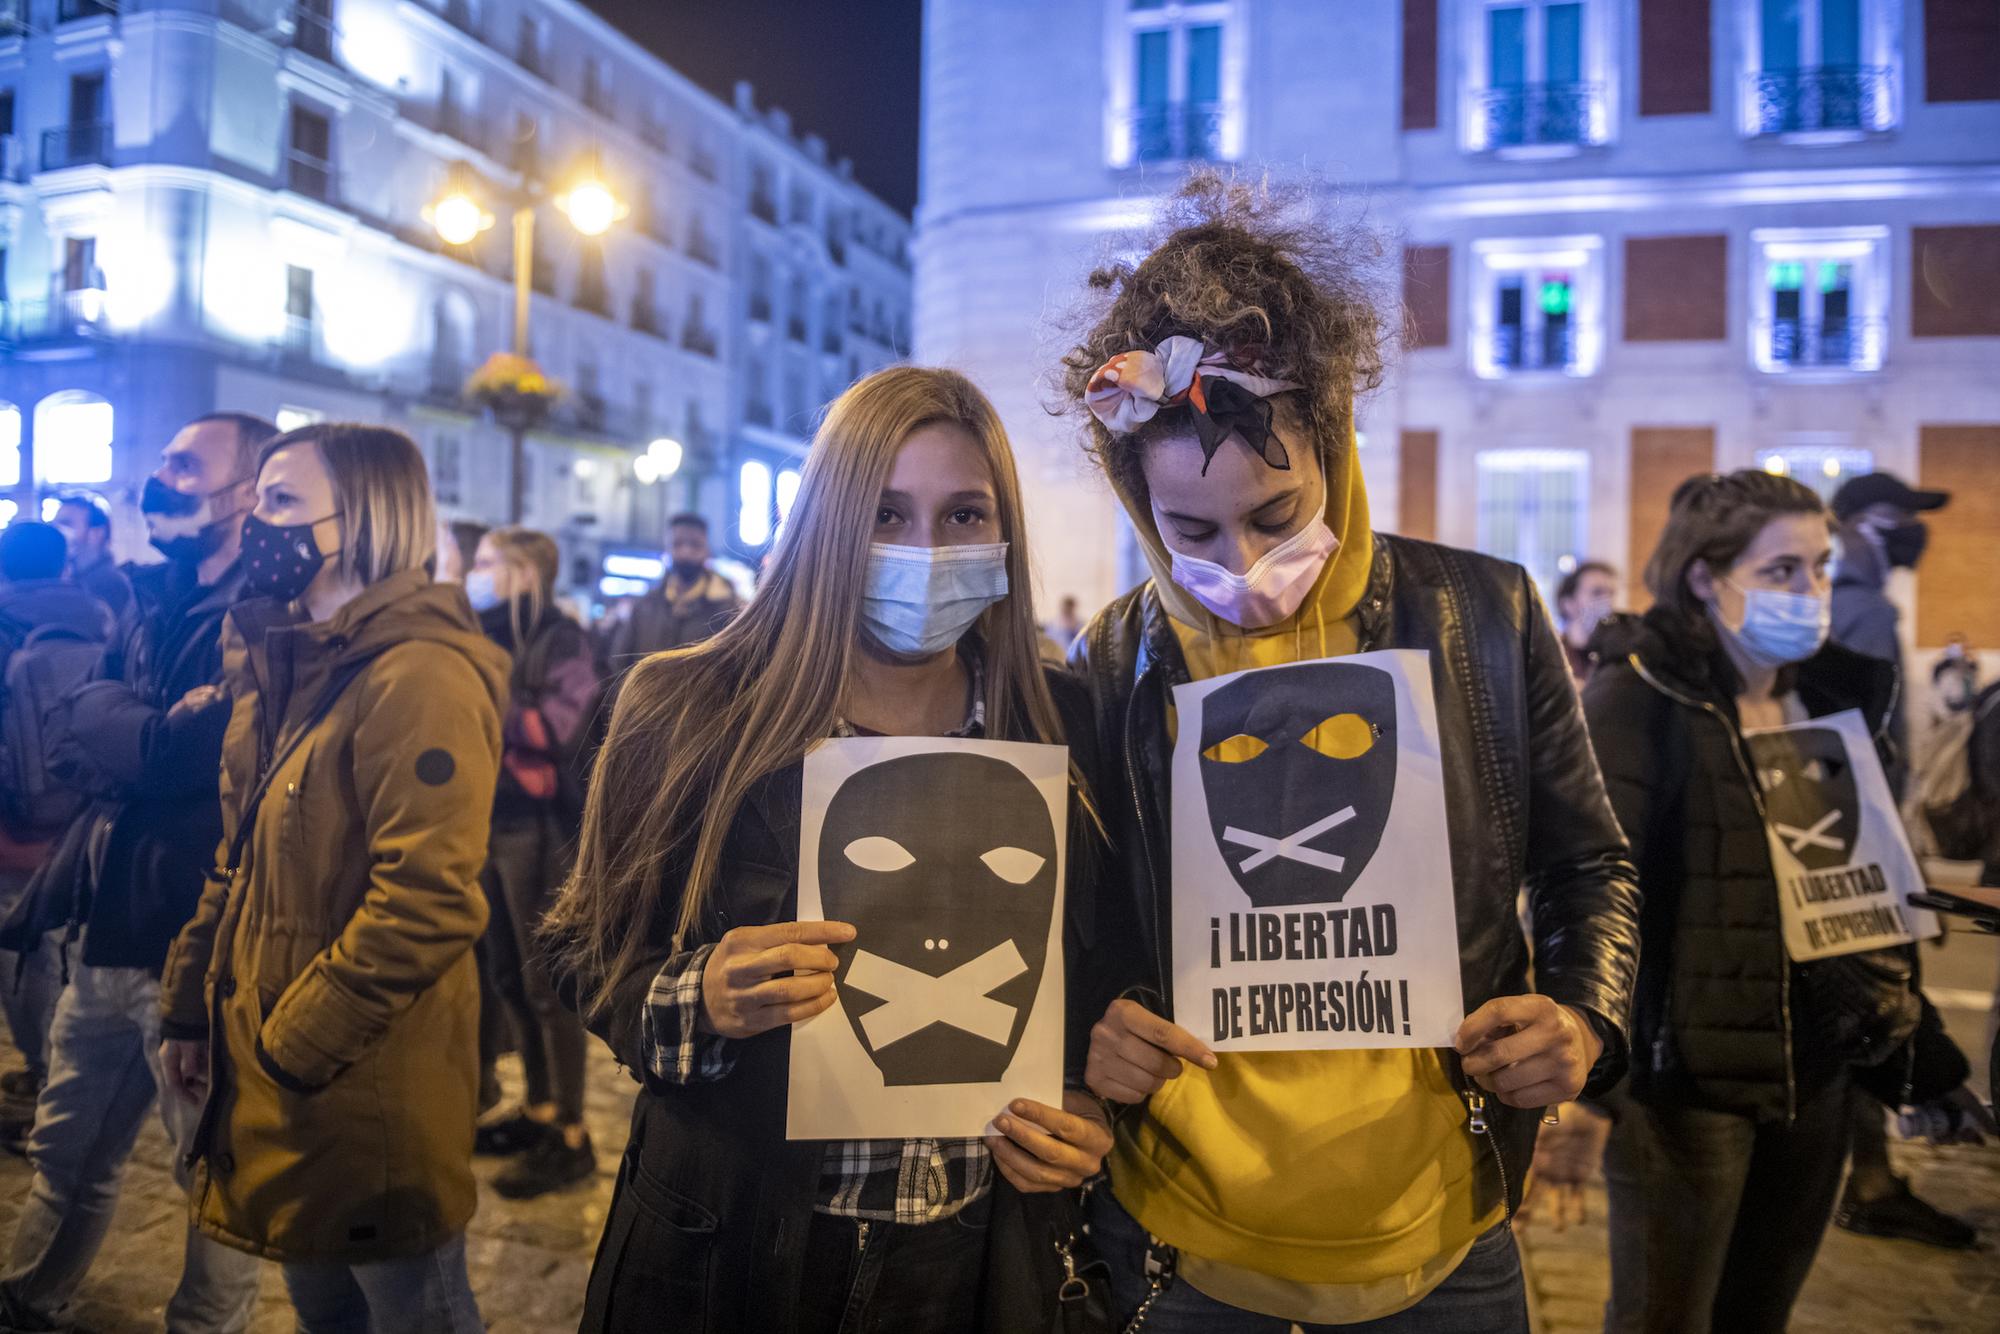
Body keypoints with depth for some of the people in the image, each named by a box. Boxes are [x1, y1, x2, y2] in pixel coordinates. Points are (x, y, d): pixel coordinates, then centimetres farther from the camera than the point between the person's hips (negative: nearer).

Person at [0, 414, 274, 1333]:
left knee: (214, 1170, 11)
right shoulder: (153, 601, 11)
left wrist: (122, 729, -11)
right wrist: (157, 728, -13)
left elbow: (182, 755, -24)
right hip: (107, 929, 8)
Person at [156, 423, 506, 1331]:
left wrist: (297, 1045, -20)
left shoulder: (421, 676, -21)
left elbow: (428, 902, -27)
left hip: (373, 1096, -9)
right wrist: (191, 1006, 14)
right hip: (282, 1081, 9)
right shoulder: (283, 664, 11)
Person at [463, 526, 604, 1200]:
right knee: (507, 975, 13)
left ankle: (571, 1137, 6)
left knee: (545, 979, -3)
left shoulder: (560, 639, -8)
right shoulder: (487, 639, 12)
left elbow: (557, 727, -20)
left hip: (538, 828, -7)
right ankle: (539, 1109, 27)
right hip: (487, 824, 7)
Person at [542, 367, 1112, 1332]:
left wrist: (1086, 1117, -9)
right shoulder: (691, 714, -11)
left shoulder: (1064, 730, -5)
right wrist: (697, 1001, -22)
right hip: (731, 1249, -1)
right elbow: (590, 956, -4)